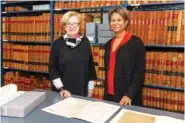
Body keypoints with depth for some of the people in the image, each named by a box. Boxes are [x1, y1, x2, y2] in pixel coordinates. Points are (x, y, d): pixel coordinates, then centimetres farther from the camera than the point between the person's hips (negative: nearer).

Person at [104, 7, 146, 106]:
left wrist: (130, 95, -18)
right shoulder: (109, 44, 11)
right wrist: (106, 93, 14)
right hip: (109, 95, 6)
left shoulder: (136, 42, -7)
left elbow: (140, 72, -11)